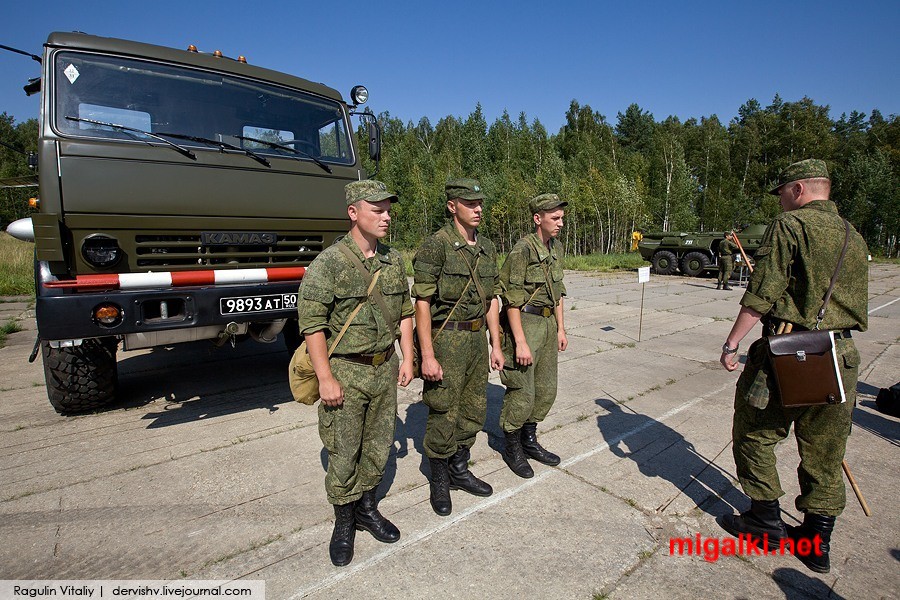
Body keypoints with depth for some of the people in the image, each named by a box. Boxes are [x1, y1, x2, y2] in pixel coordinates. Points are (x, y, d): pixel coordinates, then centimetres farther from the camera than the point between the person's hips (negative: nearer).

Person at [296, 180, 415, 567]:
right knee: (343, 454, 7)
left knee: (378, 446, 17)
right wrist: (326, 378, -16)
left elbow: (405, 312, 13)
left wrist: (407, 358, 7)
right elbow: (312, 324, -14)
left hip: (385, 368, 5)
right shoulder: (328, 263, -13)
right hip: (345, 372, -5)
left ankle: (367, 509, 38)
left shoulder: (393, 261, 5)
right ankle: (344, 524, 30)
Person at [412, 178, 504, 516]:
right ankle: (439, 482, 26)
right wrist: (427, 356, -19)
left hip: (476, 338, 7)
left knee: (474, 410, 16)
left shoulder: (487, 248, 9)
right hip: (446, 339, -7)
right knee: (443, 415, 4)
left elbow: (492, 299, 13)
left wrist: (495, 344, 11)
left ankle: (459, 471, 36)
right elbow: (422, 303, -16)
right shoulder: (435, 246, -13)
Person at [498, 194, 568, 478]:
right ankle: (512, 449, 20)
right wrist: (520, 342, -21)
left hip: (548, 324, 8)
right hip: (524, 324, -8)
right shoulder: (522, 250, -15)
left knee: (546, 390, 15)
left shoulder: (555, 248, 10)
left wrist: (561, 328, 14)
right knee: (522, 393, -1)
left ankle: (530, 441, 32)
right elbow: (512, 300, -18)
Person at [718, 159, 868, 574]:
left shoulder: (790, 226, -8)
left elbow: (761, 294, -17)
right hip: (841, 357, 8)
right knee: (825, 452, 14)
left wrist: (731, 343, -13)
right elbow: (858, 305, 20)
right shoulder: (855, 237, 15)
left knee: (755, 432, 10)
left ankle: (767, 521, 20)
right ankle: (816, 543, 26)